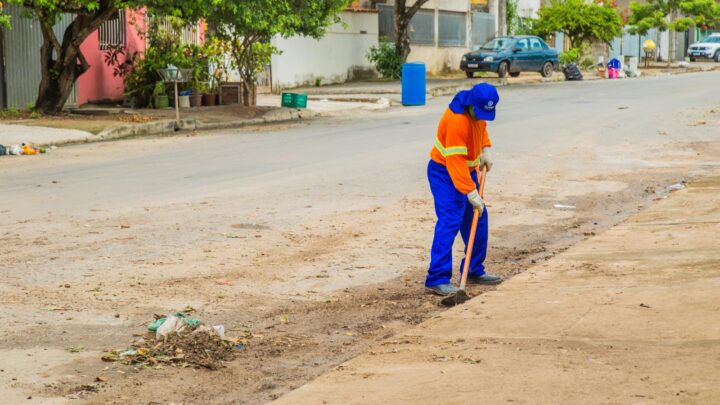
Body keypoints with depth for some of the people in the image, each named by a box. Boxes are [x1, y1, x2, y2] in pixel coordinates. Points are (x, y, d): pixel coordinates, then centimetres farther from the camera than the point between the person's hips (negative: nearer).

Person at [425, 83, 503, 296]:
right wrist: (471, 192, -33)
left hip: (467, 169, 9)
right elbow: (455, 161, -32)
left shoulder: (478, 109, -5)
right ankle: (437, 279, -17)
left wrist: (485, 150, 2)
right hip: (445, 172, -9)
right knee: (449, 222, -16)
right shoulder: (457, 120, -32)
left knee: (478, 220, 12)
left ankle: (475, 271, 24)